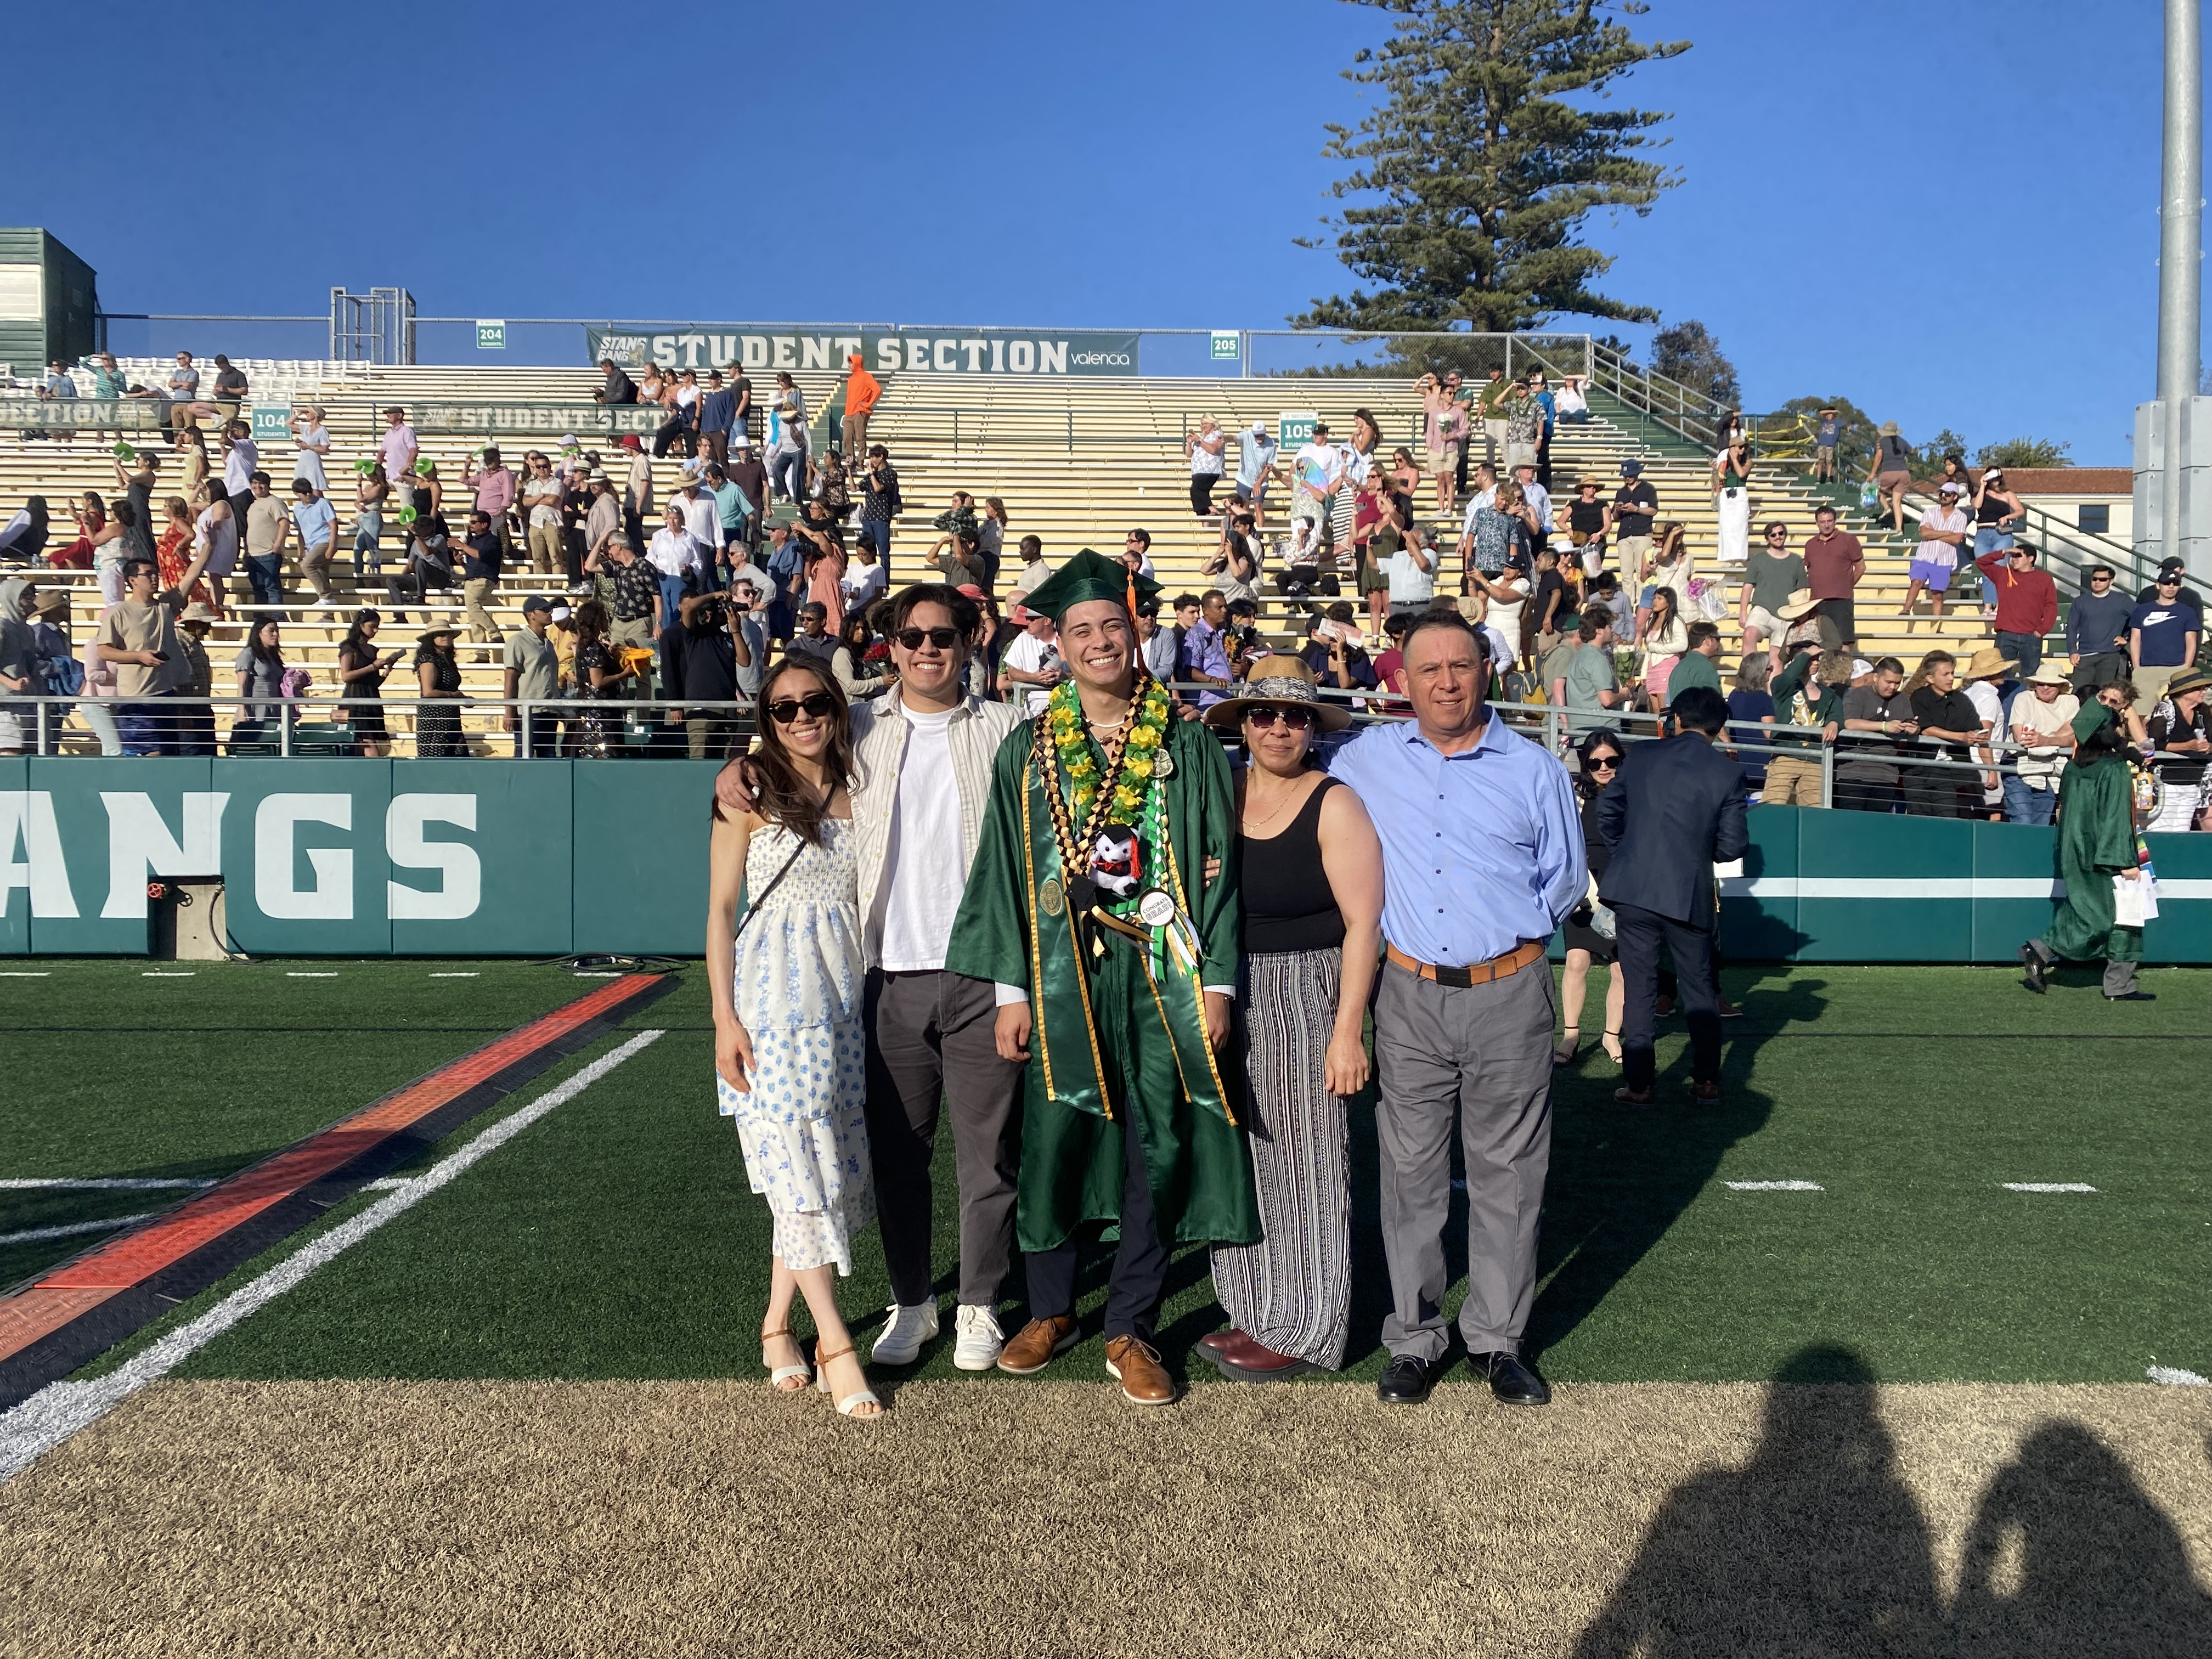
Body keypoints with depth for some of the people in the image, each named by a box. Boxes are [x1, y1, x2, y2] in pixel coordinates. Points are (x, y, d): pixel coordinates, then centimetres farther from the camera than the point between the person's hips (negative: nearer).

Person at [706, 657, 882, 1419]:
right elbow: (721, 908, -2)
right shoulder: (750, 787, -2)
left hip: (844, 992, 5)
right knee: (798, 1161, -7)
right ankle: (835, 1345, -3)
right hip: (774, 992, -4)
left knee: (824, 1163, 7)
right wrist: (725, 1019, -9)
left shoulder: (856, 790, 10)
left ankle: (778, 1323, 21)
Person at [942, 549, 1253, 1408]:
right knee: (1052, 1137, 6)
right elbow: (1004, 871, 5)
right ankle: (1050, 1311, 27)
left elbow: (1217, 868, 2)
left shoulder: (1186, 744, 3)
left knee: (1160, 1149, 3)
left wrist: (1217, 982, -3)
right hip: (1062, 972, 1)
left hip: (1162, 970, 0)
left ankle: (1130, 1330, 18)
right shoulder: (1028, 750, 5)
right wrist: (1009, 989, 1)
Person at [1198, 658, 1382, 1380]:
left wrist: (1347, 1032, -17)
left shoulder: (1334, 805, -10)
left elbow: (1363, 923, -13)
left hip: (1306, 1001, -5)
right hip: (1230, 999, 5)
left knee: (1301, 1159, 4)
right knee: (1243, 1156, 12)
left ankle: (1304, 1330, 19)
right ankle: (1256, 1313, 28)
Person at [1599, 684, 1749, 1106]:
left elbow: (1607, 811, 8)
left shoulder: (1640, 755, 2)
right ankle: (1707, 1082, 19)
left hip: (1632, 891, 1)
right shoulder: (1728, 773, -2)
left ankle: (1639, 1083, 10)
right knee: (1699, 990, 15)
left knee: (1638, 988, 8)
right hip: (1690, 895, 0)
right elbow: (1732, 846, -2)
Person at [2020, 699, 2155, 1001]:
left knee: (2085, 914, 12)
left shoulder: (2073, 768, 5)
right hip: (2106, 858, -7)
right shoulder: (2116, 772, -15)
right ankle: (2119, 985, 7)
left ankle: (2040, 952, -4)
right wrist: (2126, 861, -15)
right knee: (2123, 918, 4)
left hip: (2077, 856, 7)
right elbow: (2118, 820, -17)